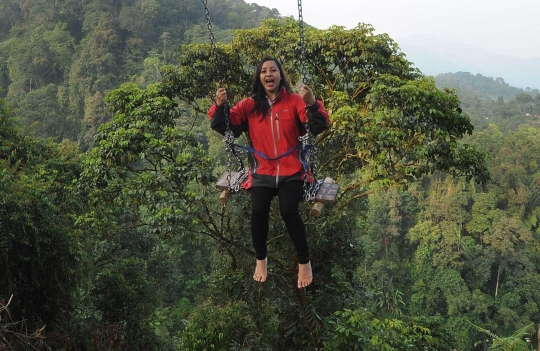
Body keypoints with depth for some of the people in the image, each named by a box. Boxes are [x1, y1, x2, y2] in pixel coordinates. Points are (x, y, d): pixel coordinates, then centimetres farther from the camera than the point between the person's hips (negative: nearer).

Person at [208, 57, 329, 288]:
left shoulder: (294, 101, -1)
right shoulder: (249, 105, 4)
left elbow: (318, 128, -12)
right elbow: (225, 128, -2)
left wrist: (312, 104, -30)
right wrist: (219, 106, -20)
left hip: (291, 170, -1)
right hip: (262, 171, 1)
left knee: (289, 211, -24)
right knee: (259, 211, -22)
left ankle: (304, 262, 1)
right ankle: (260, 259, 7)